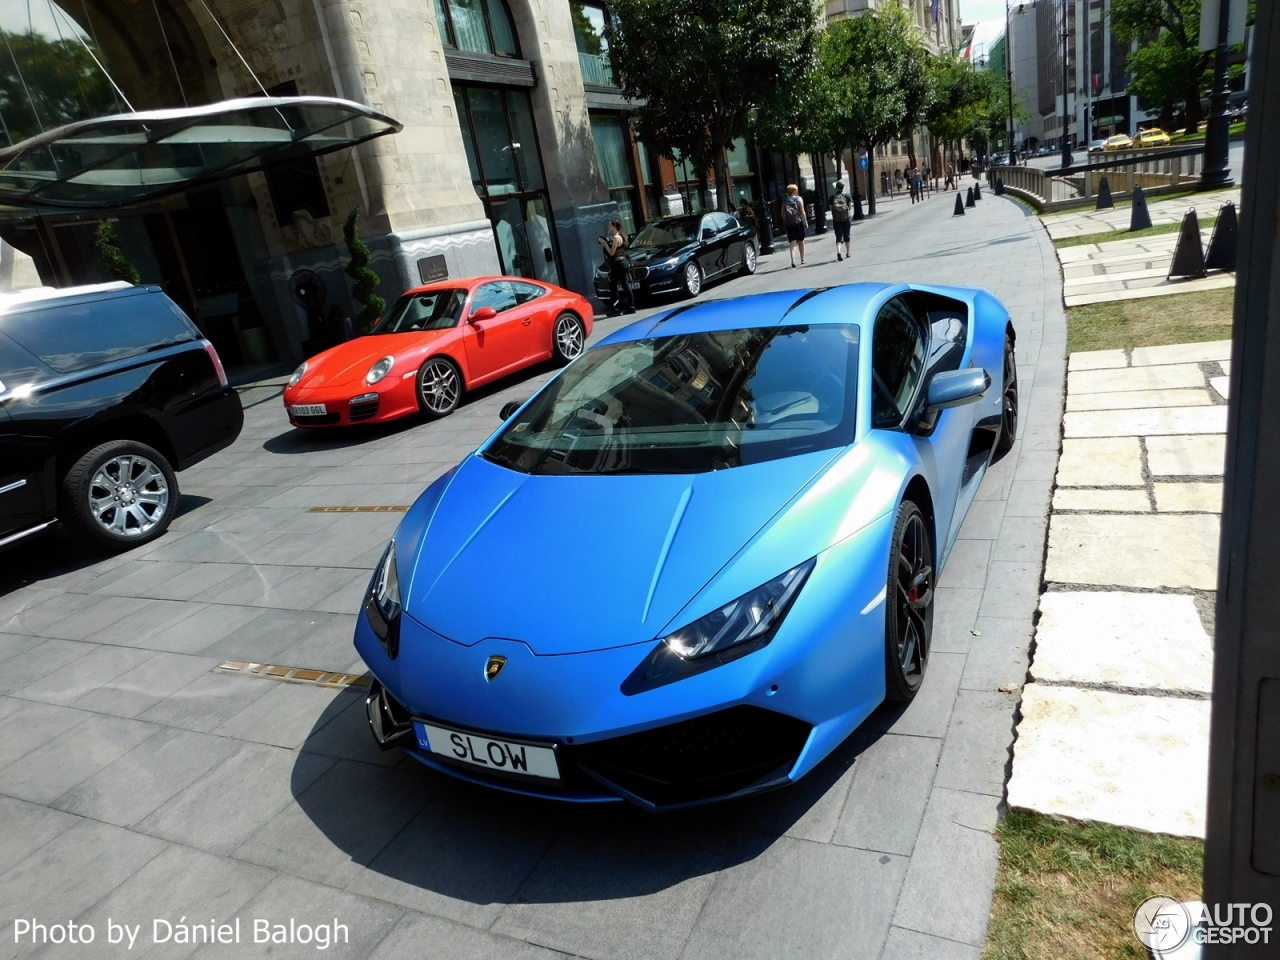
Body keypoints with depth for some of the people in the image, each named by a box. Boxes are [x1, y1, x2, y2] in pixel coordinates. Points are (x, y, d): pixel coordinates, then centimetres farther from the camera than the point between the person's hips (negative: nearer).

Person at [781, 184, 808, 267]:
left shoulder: (785, 201, 7)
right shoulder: (798, 199, -2)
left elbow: (783, 214, 6)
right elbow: (802, 212, -6)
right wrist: (806, 222, -2)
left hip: (789, 224, 2)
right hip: (798, 222, -1)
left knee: (792, 242, -2)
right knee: (800, 241, 12)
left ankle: (793, 261, -18)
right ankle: (802, 260, 22)